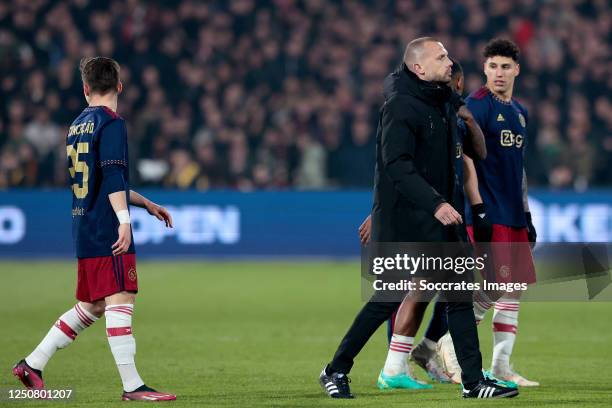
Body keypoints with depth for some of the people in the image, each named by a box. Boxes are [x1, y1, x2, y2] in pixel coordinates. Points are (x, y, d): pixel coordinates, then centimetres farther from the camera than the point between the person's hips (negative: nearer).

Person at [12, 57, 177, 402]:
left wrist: (147, 204, 31)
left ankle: (33, 364, 15)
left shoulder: (78, 125, 19)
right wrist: (124, 220, -25)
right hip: (108, 231, -9)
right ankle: (132, 385, -12)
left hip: (85, 230, 9)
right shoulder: (112, 123, -9)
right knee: (121, 300, -9)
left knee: (91, 306, 15)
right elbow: (113, 176, -21)